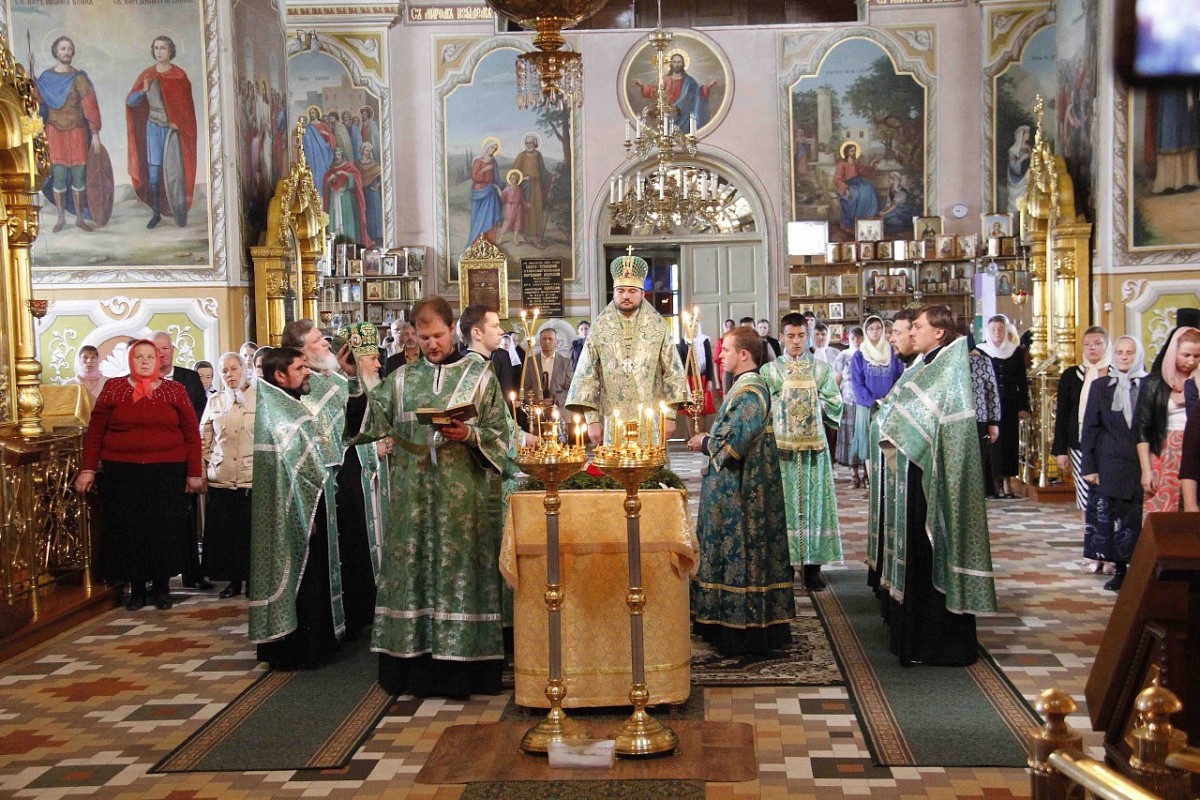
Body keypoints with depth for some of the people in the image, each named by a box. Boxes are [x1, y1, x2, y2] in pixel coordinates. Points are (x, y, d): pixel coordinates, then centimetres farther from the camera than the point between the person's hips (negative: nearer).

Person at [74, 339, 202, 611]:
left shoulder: (175, 390, 5)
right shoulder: (113, 388, 6)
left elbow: (192, 433, 3)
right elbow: (95, 431, 4)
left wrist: (194, 473, -2)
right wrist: (88, 469, -2)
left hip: (166, 473, 0)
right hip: (122, 473, 0)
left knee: (164, 528, 3)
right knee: (128, 529, 3)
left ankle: (162, 586, 18)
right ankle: (136, 587, 16)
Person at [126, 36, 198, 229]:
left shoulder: (179, 75, -3)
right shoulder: (147, 75, 4)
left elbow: (186, 104, 2)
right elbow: (130, 101, 1)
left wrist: (177, 122, -11)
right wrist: (144, 90, -18)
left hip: (174, 128, -3)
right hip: (154, 127, 3)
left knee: (174, 171, -10)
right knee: (153, 172, 1)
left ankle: (181, 212, -1)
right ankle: (156, 213, 7)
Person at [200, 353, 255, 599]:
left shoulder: (260, 400, 1)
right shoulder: (214, 403, 9)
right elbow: (203, 440, 13)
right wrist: (201, 472, 8)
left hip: (252, 477, -2)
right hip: (220, 479, 3)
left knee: (251, 531, 0)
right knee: (223, 532, 4)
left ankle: (252, 579, 13)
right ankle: (233, 580, 16)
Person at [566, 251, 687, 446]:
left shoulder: (658, 326, 4)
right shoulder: (599, 328, 4)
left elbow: (672, 371, 5)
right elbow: (587, 375, 4)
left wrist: (670, 415, 0)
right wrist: (592, 419, -3)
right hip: (612, 423, 0)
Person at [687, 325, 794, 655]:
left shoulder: (750, 392, -18)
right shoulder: (743, 387, 14)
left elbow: (733, 443, -24)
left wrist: (704, 442, -8)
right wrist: (708, 441, 6)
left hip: (741, 491, -10)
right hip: (734, 489, 10)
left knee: (739, 552, -3)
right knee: (734, 551, 14)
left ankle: (744, 632, 4)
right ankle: (729, 625, 21)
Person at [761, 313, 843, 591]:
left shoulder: (821, 369, 9)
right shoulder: (769, 370, 5)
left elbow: (836, 406, 6)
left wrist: (815, 403, -6)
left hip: (814, 445, 1)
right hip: (781, 446, -1)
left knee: (813, 501, 3)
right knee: (783, 503, -1)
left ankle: (813, 566, 8)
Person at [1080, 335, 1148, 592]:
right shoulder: (1101, 386, 7)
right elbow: (1089, 428, 6)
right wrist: (1088, 466, -1)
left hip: (1141, 465, -1)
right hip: (1109, 466, 1)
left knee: (1138, 520, -2)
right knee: (1110, 518, 1)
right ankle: (1120, 571, 11)